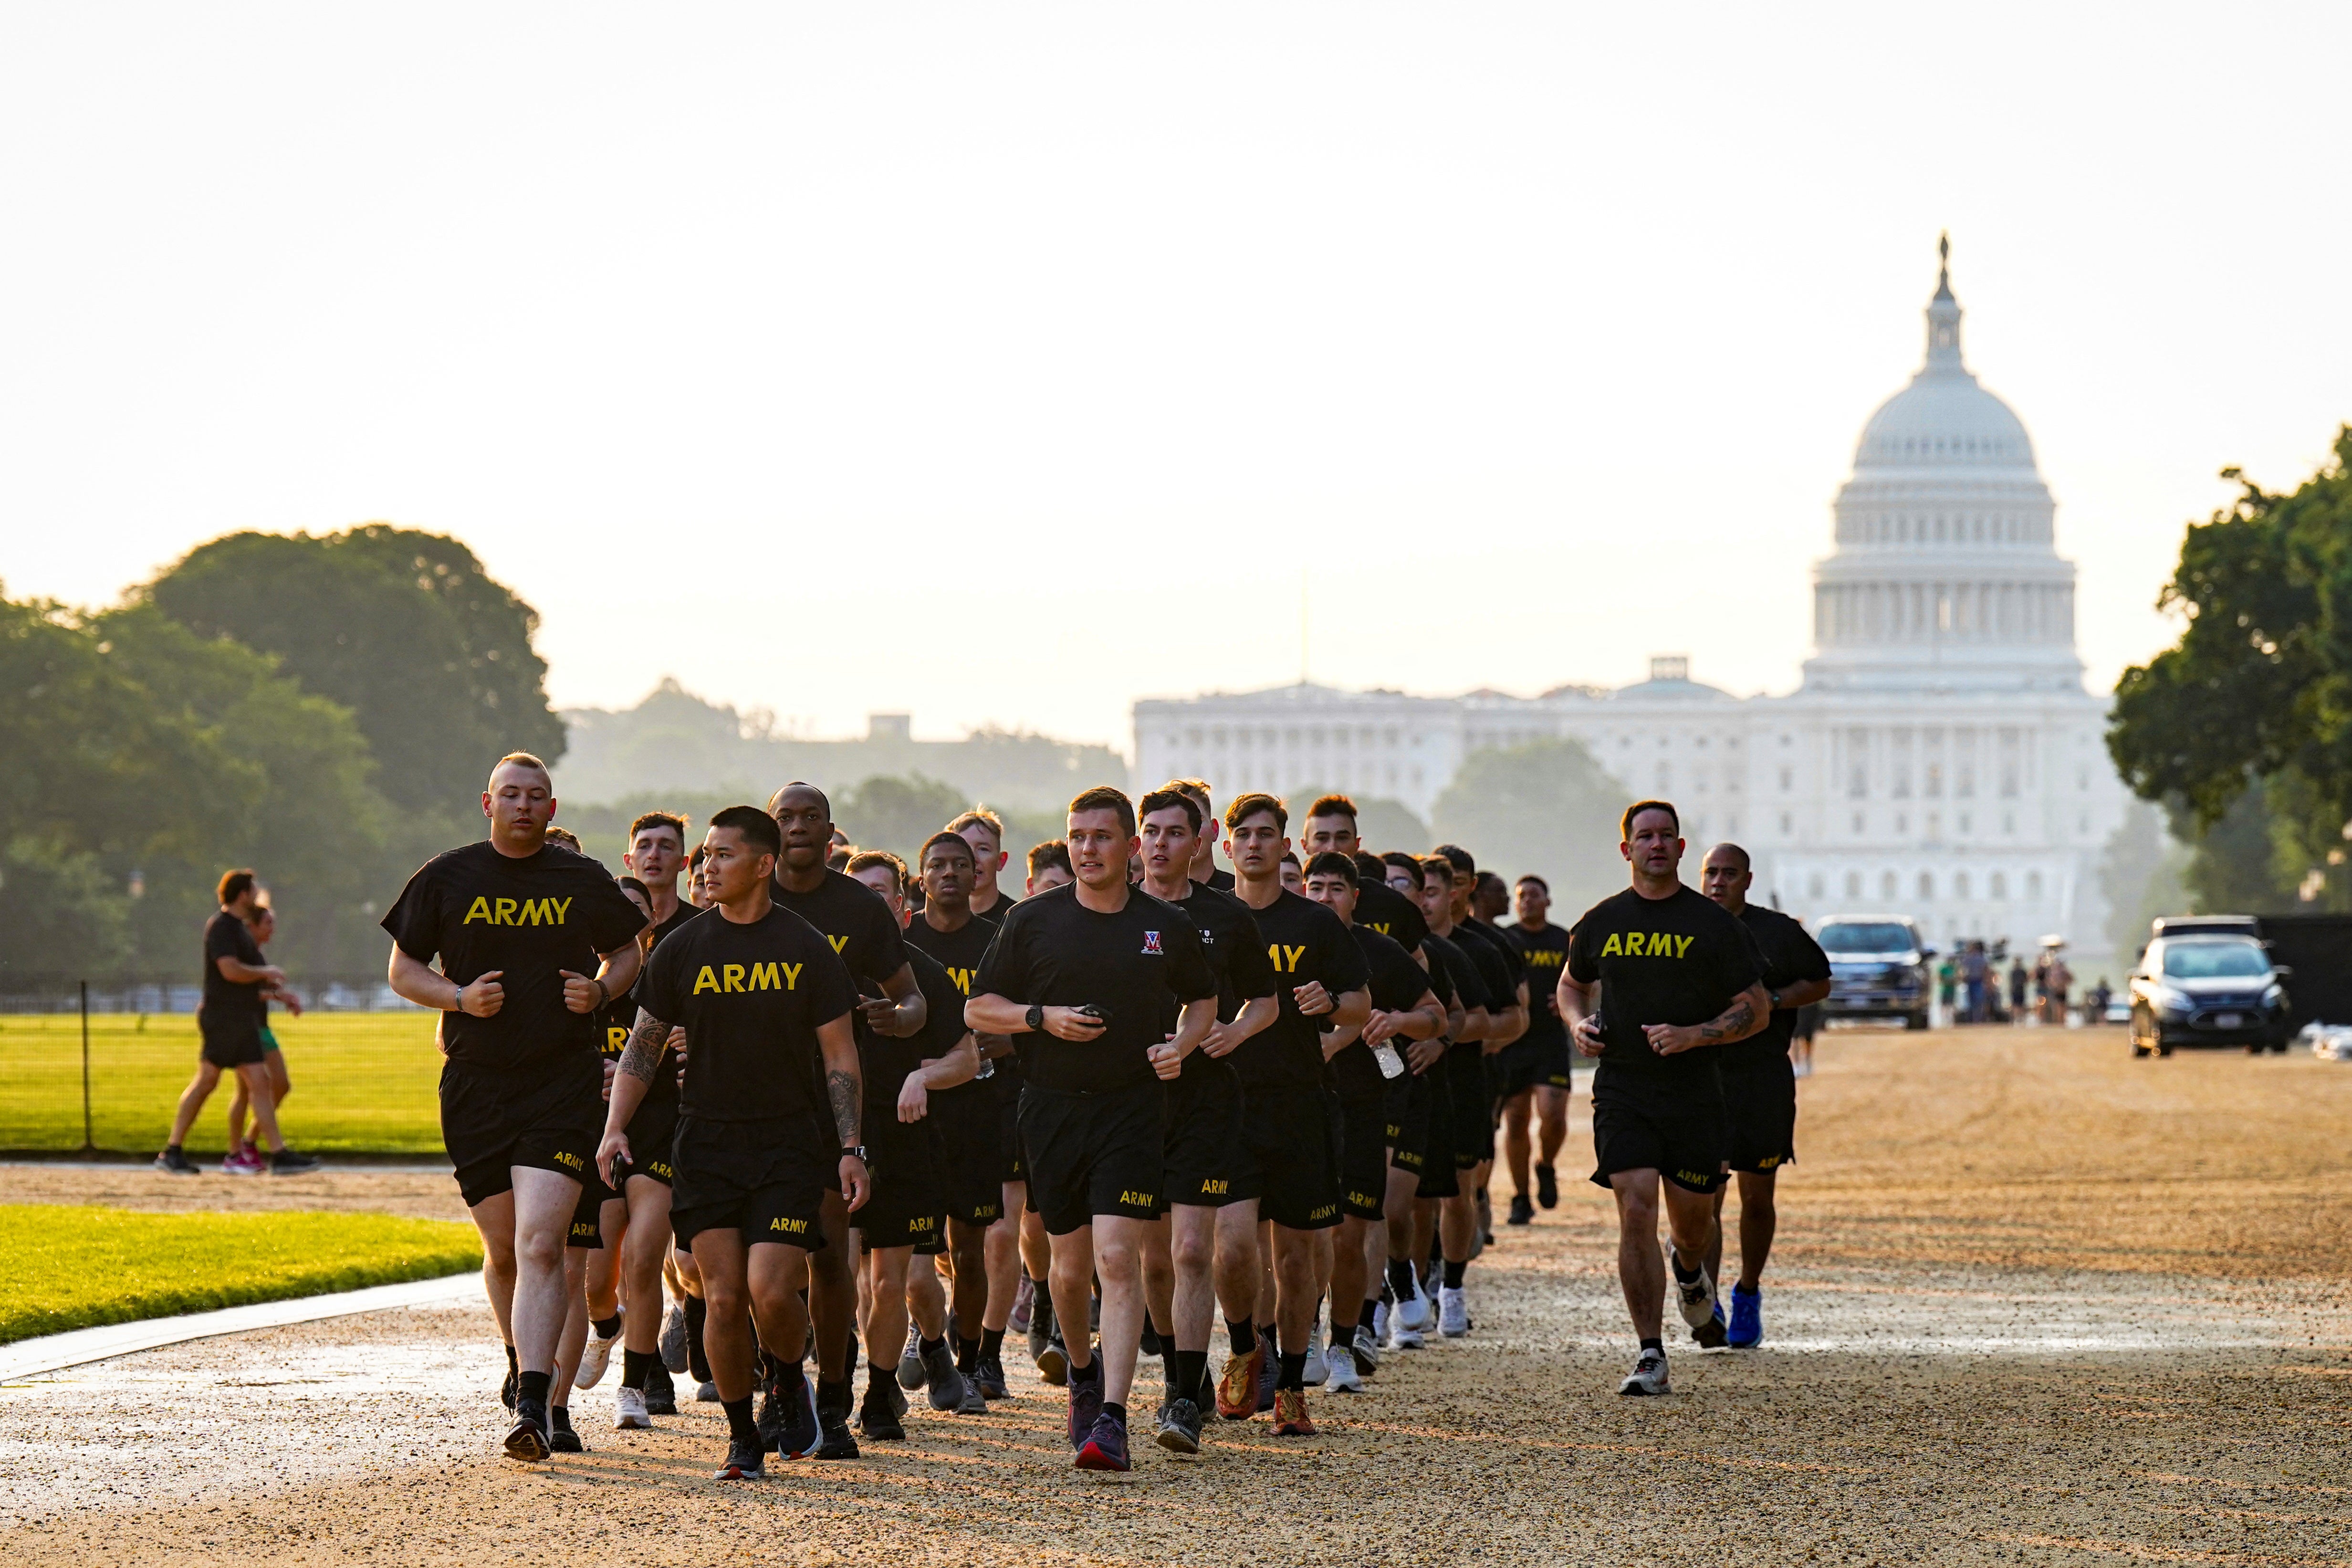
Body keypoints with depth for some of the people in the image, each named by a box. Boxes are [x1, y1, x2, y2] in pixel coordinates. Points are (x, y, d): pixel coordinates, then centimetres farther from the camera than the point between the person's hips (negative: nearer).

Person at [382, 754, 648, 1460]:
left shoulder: (583, 881, 5)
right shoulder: (446, 878, 5)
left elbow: (627, 951, 19)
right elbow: (402, 969, 10)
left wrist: (601, 990, -3)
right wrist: (460, 996, -9)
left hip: (565, 1083, -2)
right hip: (474, 1086, 2)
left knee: (539, 1244, -15)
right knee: (504, 1250, 10)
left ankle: (533, 1407, -21)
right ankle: (521, 1360, 37)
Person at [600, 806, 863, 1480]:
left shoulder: (807, 951, 0)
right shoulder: (683, 950, 4)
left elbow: (840, 1059, 3)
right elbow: (642, 1047, 10)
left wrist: (850, 1150, -4)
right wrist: (614, 1129, -3)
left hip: (788, 1145, -2)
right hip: (706, 1145, 2)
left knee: (770, 1292, -14)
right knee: (723, 1298, -4)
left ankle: (791, 1383, 17)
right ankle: (743, 1439, 11)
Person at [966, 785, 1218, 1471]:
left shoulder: (1167, 927, 4)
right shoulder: (1032, 920, 3)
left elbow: (1204, 1001, 20)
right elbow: (978, 1010, 6)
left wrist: (1181, 1044, -1)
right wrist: (1042, 1017, -11)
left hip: (1132, 1110, -2)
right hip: (1052, 1109, 2)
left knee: (1116, 1257, -15)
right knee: (1070, 1266, 10)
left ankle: (1112, 1419, -18)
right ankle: (1082, 1370, 41)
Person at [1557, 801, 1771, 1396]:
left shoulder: (1714, 924, -1)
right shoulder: (1601, 923, 6)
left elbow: (1756, 1009, 0)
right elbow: (1572, 984, 24)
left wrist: (1692, 1036, -15)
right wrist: (1578, 1024, 2)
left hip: (1694, 1094, 0)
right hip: (1622, 1093, 0)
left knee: (1693, 1222, 9)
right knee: (1636, 1214, -12)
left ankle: (1690, 1273, 48)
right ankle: (1650, 1356, -9)